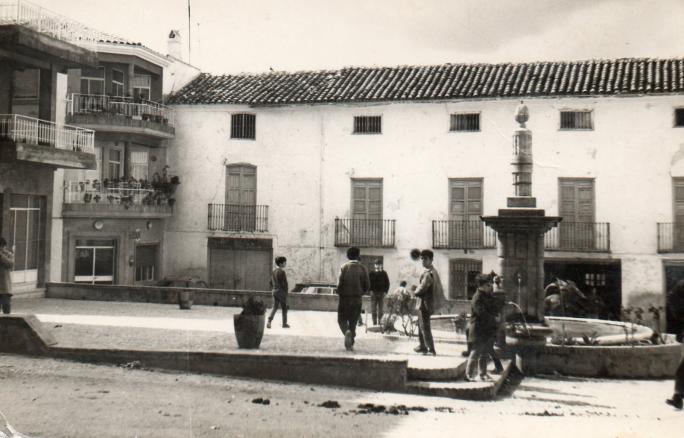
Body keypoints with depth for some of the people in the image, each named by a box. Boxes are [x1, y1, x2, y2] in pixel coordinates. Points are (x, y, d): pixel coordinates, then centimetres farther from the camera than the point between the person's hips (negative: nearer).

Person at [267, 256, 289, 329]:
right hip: (281, 292, -7)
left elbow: (271, 282, 14)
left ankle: (269, 321, -8)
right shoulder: (282, 272, -16)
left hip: (274, 291, 7)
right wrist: (286, 293, -11)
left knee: (274, 307, 9)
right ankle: (284, 324, 16)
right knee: (284, 308, 7)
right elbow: (285, 283, -18)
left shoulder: (273, 271, 8)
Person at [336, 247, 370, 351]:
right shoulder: (363, 268, -1)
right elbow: (367, 286, -3)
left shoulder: (344, 267, -7)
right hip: (357, 299, 2)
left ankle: (347, 331, -20)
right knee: (353, 322, 12)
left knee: (342, 319, 10)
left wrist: (340, 293, 5)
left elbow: (340, 283, -14)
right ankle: (350, 344, 11)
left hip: (344, 298, -2)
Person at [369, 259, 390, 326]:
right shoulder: (371, 274, 3)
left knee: (380, 309, 2)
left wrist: (385, 292, -3)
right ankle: (374, 322, 1)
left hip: (381, 293, 0)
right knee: (373, 309, -3)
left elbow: (387, 283, 7)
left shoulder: (384, 274, 5)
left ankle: (379, 322, 8)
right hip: (373, 293, 0)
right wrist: (371, 290, -7)